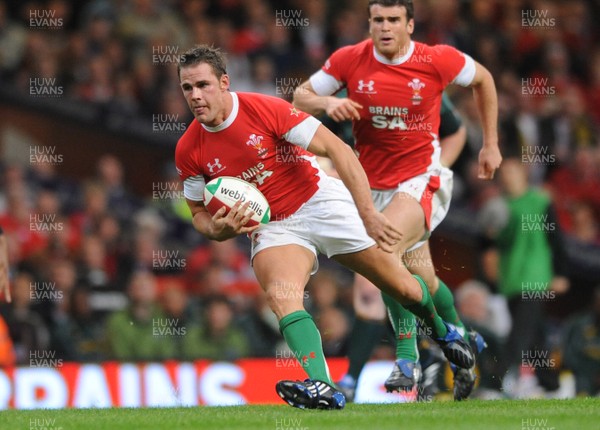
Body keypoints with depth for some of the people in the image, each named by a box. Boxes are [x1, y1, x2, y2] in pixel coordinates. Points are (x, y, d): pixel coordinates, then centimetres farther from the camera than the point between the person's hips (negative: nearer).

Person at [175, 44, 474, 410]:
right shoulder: (189, 151, -8)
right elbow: (199, 212, 7)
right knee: (280, 293, -32)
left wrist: (368, 213, -25)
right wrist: (219, 229, -18)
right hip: (271, 228, 2)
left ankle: (443, 331, 39)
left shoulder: (265, 108, -19)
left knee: (403, 287, 5)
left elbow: (336, 149, -18)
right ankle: (323, 388, -44)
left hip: (319, 201, -2)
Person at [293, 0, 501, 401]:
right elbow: (300, 97, 2)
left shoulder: (437, 60, -10)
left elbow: (483, 79, 8)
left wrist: (491, 144, 10)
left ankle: (407, 358, -23)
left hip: (422, 179, -4)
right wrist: (328, 102, -21)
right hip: (373, 184, 4)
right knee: (423, 279, 10)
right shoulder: (349, 60, -6)